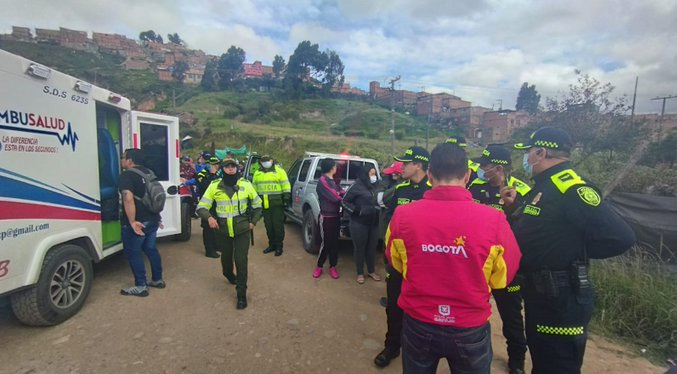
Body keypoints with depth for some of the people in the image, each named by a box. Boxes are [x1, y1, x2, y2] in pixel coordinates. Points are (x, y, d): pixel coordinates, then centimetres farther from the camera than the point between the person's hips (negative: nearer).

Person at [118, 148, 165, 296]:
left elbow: (128, 199, -27)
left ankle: (141, 286, 7)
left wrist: (132, 221, -27)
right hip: (152, 219, 8)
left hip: (138, 222, -8)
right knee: (151, 249, 18)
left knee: (133, 253, 3)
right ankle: (158, 280, 26)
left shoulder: (127, 175, -14)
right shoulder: (148, 172, 13)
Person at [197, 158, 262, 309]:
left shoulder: (245, 184, -4)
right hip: (223, 230, 1)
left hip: (242, 229, -1)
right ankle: (228, 274, 54)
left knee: (241, 260, -5)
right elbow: (201, 207, -3)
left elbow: (257, 204, 9)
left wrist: (253, 222, 4)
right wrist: (209, 217, -23)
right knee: (226, 257, 20)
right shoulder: (214, 186, -5)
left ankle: (241, 293, 7)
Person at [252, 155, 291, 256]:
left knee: (278, 225, -2)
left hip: (277, 203, -5)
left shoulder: (279, 171, -2)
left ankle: (279, 246, 8)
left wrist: (286, 198, -9)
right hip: (265, 204, 5)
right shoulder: (257, 173, 13)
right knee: (268, 226, 12)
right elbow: (254, 188, 20)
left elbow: (286, 185, -4)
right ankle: (272, 244, 24)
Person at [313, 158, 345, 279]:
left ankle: (333, 267, 20)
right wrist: (340, 195, -1)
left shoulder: (334, 181, 13)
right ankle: (319, 266, 16)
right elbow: (334, 197, -18)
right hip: (326, 216, -7)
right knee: (326, 242, -1)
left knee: (335, 242, 10)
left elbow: (342, 193, 5)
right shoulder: (322, 180, -12)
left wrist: (339, 194, -15)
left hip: (336, 215, 7)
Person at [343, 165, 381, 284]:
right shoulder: (357, 186, -10)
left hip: (374, 223, 5)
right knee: (359, 248, 8)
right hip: (359, 223, -4)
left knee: (372, 247, 14)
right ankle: (360, 273, 25)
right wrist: (358, 210, -14)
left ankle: (371, 271, 33)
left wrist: (379, 208, -4)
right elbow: (345, 201, -6)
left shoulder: (376, 186, 4)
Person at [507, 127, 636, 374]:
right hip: (539, 295, 9)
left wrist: (574, 253, -12)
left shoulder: (571, 189, -21)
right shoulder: (544, 187, 9)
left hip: (561, 302, -9)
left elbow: (620, 238, -24)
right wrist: (514, 208, 2)